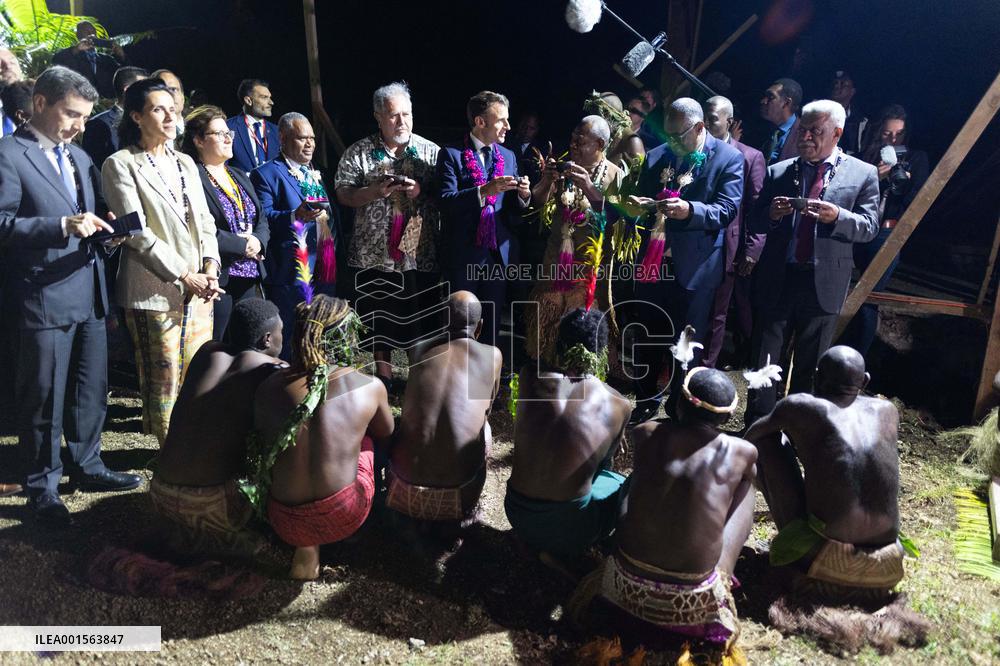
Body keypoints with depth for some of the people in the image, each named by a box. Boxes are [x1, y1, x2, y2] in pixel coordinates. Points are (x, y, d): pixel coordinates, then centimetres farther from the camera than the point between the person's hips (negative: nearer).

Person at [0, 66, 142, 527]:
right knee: (43, 398, 5)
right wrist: (63, 226, -25)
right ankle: (42, 486, 20)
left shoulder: (79, 157, 16)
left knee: (92, 390, 16)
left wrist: (105, 226, 0)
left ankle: (87, 464, 33)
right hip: (43, 298, -7)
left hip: (90, 294, 7)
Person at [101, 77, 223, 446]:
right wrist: (184, 275, -14)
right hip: (154, 290, -6)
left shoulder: (184, 163, 16)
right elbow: (137, 232, -11)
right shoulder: (121, 164, -3)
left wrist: (210, 267, -2)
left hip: (199, 287, 6)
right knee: (164, 380, 2)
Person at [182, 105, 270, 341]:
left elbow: (262, 221, 15)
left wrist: (258, 241, -5)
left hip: (250, 278, 7)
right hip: (217, 279, -7)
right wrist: (242, 245, -14)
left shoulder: (239, 176, 18)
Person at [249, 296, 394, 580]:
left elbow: (262, 448, 11)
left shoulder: (269, 387, -5)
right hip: (345, 519, -2)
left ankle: (306, 548, 18)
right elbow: (386, 437, 11)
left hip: (286, 524, 2)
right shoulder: (370, 387, -9)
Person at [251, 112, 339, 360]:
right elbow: (262, 217, -14)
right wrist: (295, 216, -29)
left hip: (325, 269, 7)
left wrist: (336, 251, 12)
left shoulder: (316, 174, 22)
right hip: (291, 271, -7)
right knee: (290, 339, -3)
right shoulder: (266, 174, -2)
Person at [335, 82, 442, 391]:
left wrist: (422, 191, -14)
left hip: (420, 251, 0)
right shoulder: (359, 152, 4)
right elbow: (343, 194, 2)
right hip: (375, 252, 0)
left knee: (422, 318, 5)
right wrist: (375, 191, -15)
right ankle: (384, 375, 26)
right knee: (379, 318, 9)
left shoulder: (430, 151, 6)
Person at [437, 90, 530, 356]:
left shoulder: (508, 156, 11)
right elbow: (446, 201, -17)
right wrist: (485, 190, -28)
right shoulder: (451, 154, -5)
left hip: (500, 252, 4)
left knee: (493, 323, 10)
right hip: (464, 254, -4)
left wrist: (522, 195, -10)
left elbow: (512, 207, 12)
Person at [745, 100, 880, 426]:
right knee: (763, 360, 6)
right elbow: (755, 224, 7)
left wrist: (836, 216, -22)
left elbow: (870, 227, -4)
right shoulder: (777, 172, 6)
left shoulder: (863, 174, 1)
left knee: (809, 367, 13)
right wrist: (772, 214, -16)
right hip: (777, 280, 1)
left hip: (823, 285, -1)